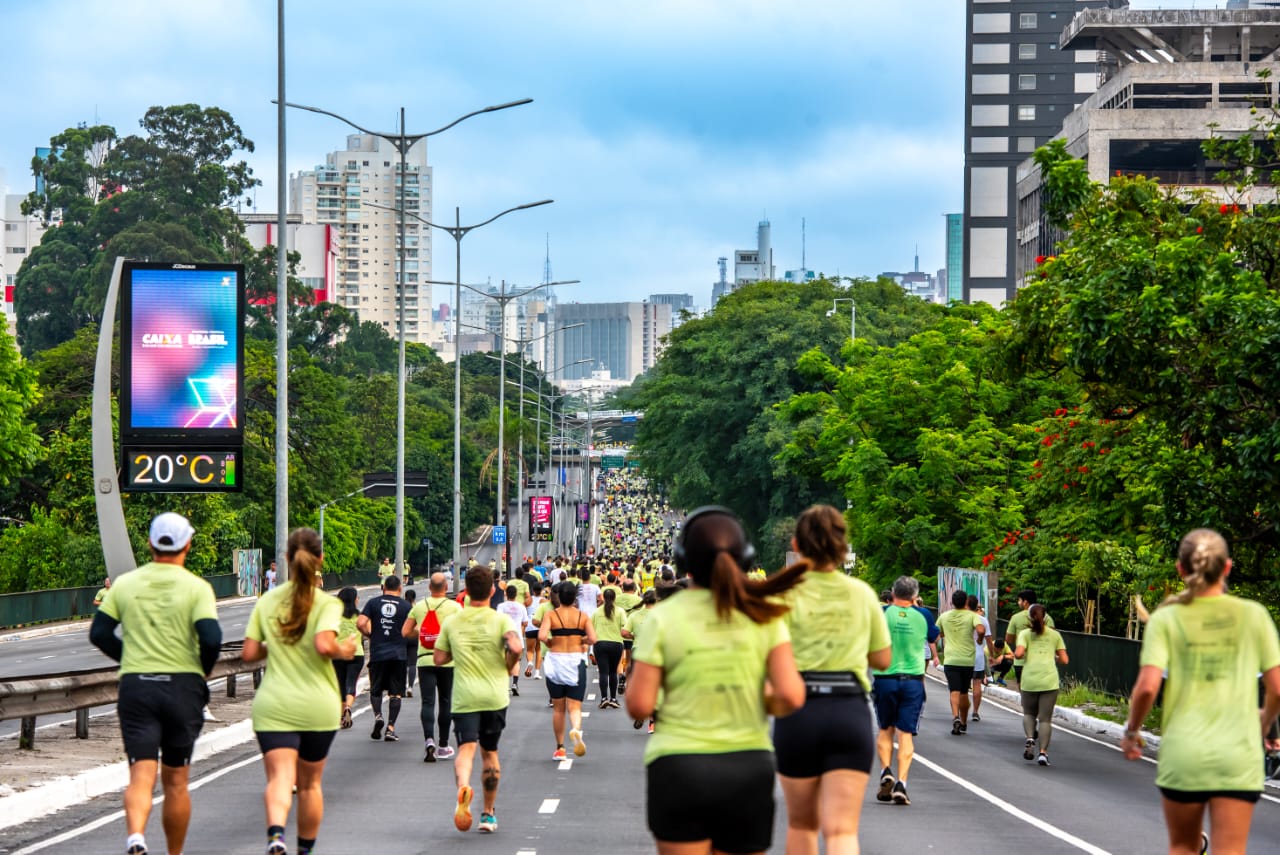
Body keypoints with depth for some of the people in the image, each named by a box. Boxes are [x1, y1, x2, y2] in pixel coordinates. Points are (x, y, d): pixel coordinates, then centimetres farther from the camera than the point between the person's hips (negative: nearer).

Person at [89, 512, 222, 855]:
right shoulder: (196, 587, -4)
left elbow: (99, 633, 3)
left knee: (141, 775, -6)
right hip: (182, 687, -1)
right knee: (175, 781, 12)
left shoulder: (125, 583, 4)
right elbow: (211, 638, -15)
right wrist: (204, 670, 4)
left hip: (135, 686, 1)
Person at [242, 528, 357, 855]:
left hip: (274, 706, 1)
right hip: (318, 706, -1)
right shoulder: (326, 603, -7)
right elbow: (325, 645, -23)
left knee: (280, 778, -11)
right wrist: (345, 650, -3)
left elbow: (249, 654, 2)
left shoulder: (267, 601, 4)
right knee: (310, 783, 17)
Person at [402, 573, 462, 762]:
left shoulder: (419, 606, 4)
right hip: (447, 660, -1)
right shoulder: (454, 607, -3)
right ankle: (443, 746, 16)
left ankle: (429, 740, -23)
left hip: (424, 660, 1)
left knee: (428, 702, -1)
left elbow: (405, 632, 5)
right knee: (445, 702, 10)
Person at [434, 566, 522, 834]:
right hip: (495, 696, 0)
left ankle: (463, 787, -44)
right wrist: (508, 667, 2)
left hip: (464, 697, 0)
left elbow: (439, 659, 7)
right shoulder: (500, 620, -2)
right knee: (489, 752, 15)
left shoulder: (452, 623, 4)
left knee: (466, 747, -11)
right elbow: (515, 647, -18)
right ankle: (489, 814, 22)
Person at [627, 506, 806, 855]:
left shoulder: (663, 618, -6)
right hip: (748, 768, 2)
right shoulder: (763, 616, 0)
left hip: (679, 768, -2)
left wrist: (635, 677, 13)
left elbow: (639, 706, -7)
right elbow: (791, 696, -8)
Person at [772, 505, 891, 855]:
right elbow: (883, 658, 14)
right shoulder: (862, 594, 5)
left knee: (801, 824, 18)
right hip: (851, 713, 1)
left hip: (799, 713, -1)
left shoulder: (787, 593, -3)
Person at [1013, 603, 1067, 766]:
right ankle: (1043, 752, -9)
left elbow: (1019, 653, -10)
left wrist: (1015, 655, 13)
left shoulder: (1025, 634, 6)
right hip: (1049, 680, 0)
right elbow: (1064, 660, 9)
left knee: (1029, 713, 19)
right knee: (1045, 718, 3)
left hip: (1029, 680, 0)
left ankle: (1030, 739, -6)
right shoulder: (1054, 635, 12)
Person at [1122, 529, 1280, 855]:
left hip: (1182, 755, 0)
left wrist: (1131, 730, 7)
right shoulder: (1253, 615, 0)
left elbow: (1147, 687, -12)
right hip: (1238, 757, 0)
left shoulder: (1166, 619, -2)